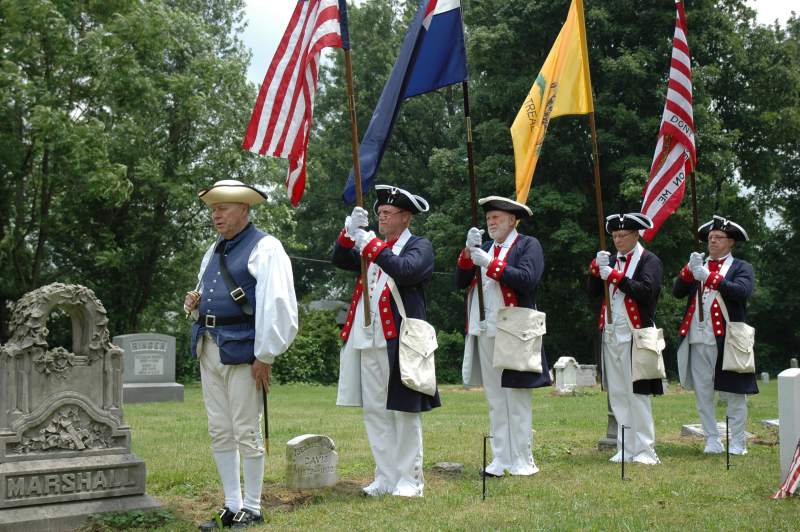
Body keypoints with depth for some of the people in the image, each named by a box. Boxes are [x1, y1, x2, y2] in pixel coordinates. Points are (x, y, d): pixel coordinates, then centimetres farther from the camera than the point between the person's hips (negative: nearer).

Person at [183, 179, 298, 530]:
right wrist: (194, 303, 6)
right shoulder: (213, 251, 18)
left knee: (246, 432, -2)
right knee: (219, 432, 10)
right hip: (209, 348, 8)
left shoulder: (264, 248, -7)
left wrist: (264, 356, -18)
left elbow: (276, 304, -15)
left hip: (242, 350, -8)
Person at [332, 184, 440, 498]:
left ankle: (409, 480, 9)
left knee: (404, 411, 0)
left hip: (399, 340, -6)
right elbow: (341, 260, 8)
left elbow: (406, 270, -20)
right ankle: (386, 477, 16)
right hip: (367, 340, 6)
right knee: (374, 412, 8)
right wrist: (350, 233, -8)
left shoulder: (419, 246, 0)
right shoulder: (372, 245, 20)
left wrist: (371, 246, -19)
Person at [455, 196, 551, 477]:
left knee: (516, 399, -3)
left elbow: (528, 279, -16)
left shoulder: (528, 245, 1)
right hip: (485, 332, 6)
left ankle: (521, 461, 3)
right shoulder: (485, 247, 19)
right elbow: (460, 282, 10)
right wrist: (468, 251, -4)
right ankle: (500, 459, 12)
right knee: (494, 400, 8)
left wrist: (490, 263, -17)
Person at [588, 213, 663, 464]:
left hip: (635, 336, -6)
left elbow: (646, 291, -17)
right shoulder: (612, 260, 17)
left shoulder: (649, 261, -1)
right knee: (617, 394, 6)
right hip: (611, 335, 6)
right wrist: (597, 267, -5)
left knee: (637, 394, -5)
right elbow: (593, 292, 11)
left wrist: (614, 275, -18)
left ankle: (645, 450, 0)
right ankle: (626, 449, 11)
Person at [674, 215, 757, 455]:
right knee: (702, 393, 5)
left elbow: (742, 291, -14)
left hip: (726, 339, -4)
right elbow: (677, 292, 7)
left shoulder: (741, 268, 6)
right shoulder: (697, 266, 19)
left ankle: (737, 442, 9)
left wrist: (708, 277, -21)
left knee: (734, 393, 1)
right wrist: (689, 270, -10)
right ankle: (712, 440, 13)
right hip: (698, 339, 4)